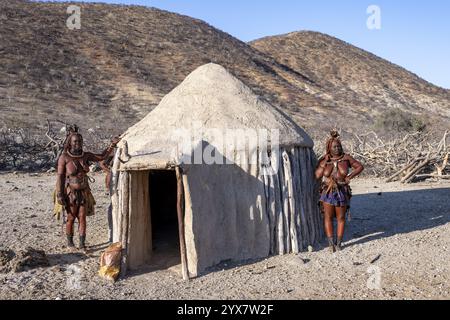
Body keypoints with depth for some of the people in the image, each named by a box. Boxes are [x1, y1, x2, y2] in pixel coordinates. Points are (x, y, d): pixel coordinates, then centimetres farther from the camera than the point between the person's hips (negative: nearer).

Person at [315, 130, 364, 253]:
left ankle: (339, 243, 19)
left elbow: (360, 167, 2)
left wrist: (350, 176, -12)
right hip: (327, 192, 0)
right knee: (328, 217, -1)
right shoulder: (323, 160, -3)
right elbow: (317, 175, -11)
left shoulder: (346, 158, -4)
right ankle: (331, 243, 6)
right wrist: (324, 162, -17)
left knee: (341, 218, 8)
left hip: (342, 192, 0)